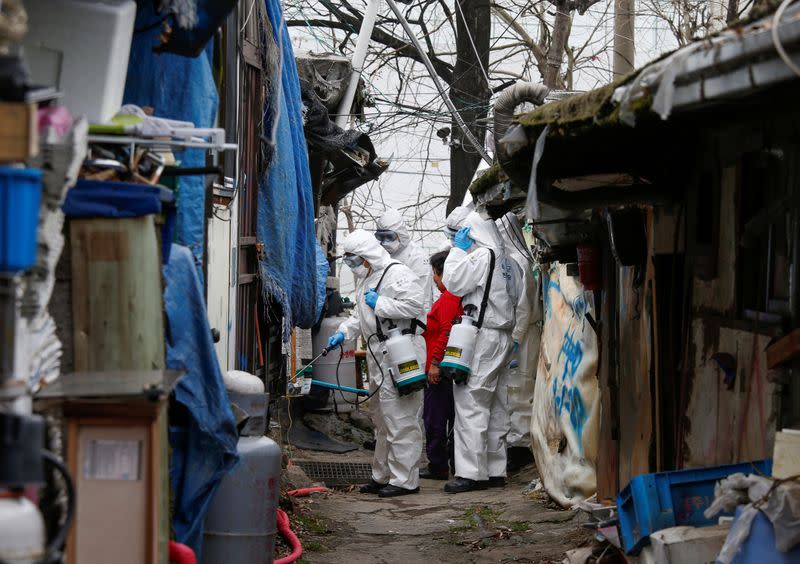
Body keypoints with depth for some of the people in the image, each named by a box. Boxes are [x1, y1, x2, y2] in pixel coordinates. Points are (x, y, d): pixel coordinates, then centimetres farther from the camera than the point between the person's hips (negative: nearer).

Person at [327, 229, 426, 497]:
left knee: (400, 419, -9)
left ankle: (405, 480, -6)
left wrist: (380, 304, -18)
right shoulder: (365, 278, 17)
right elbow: (359, 313, 28)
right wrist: (343, 332, 11)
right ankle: (383, 476, 26)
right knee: (381, 420, 17)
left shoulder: (397, 274, -15)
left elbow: (415, 305, -25)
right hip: (378, 357, 11)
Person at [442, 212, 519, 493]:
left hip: (483, 337, -9)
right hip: (502, 336, 9)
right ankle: (495, 470, 15)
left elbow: (453, 283, -11)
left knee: (471, 405, -9)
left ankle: (472, 472, -11)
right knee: (496, 408, 11)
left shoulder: (482, 256, -11)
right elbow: (512, 298, 22)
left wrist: (458, 250, -3)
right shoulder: (504, 260, 17)